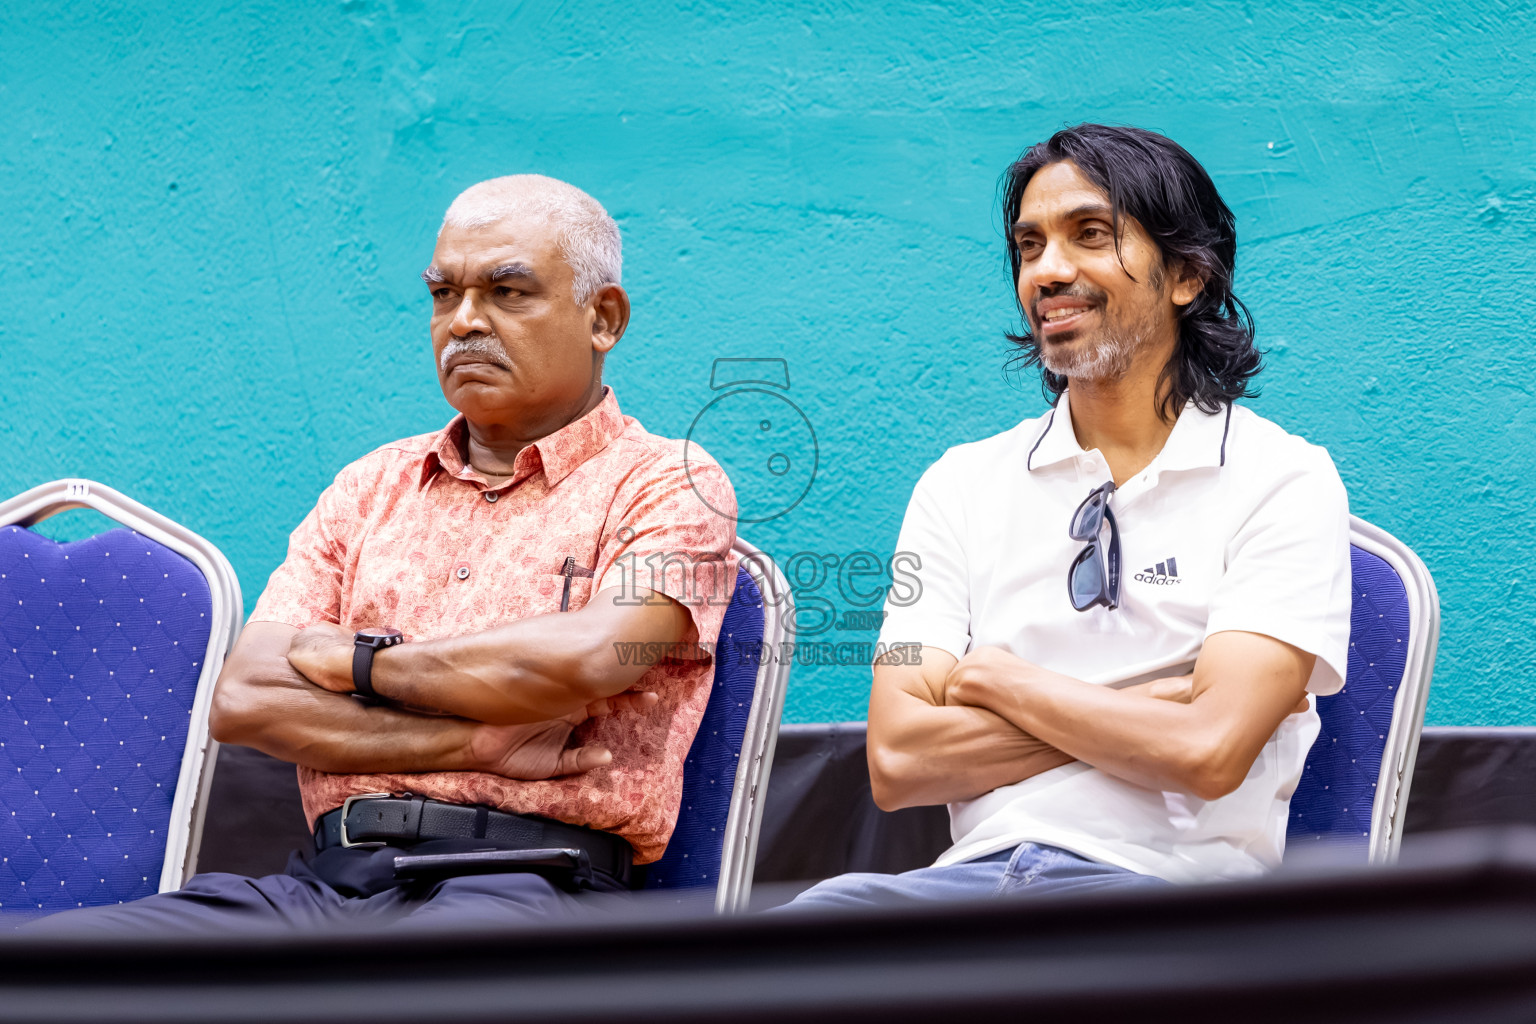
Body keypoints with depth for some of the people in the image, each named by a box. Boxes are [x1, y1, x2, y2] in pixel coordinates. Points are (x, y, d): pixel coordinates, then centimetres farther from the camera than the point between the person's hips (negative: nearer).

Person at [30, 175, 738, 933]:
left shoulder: (668, 485, 8)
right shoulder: (372, 487, 23)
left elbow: (585, 658, -14)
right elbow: (243, 698, 10)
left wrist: (359, 662, 2)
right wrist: (474, 740, -4)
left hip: (530, 889, -5)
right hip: (332, 876, 5)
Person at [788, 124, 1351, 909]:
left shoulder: (1282, 480, 5)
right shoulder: (962, 485, 16)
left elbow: (1208, 753, -9)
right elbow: (896, 761, 4)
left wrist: (995, 678, 4)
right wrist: (1154, 709, -2)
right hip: (975, 872, 4)